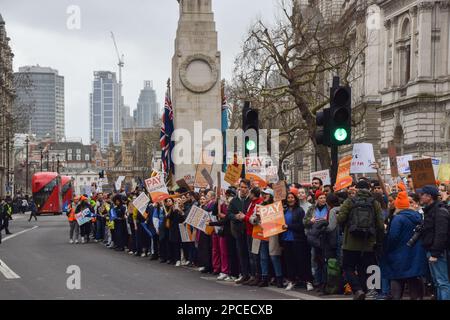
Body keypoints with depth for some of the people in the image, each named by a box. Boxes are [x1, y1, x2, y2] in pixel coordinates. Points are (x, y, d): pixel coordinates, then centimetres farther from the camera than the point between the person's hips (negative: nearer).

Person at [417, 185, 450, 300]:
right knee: (437, 282, 14)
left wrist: (435, 254, -23)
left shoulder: (440, 211, -15)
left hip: (438, 252, -10)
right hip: (432, 251, 10)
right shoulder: (430, 210, 18)